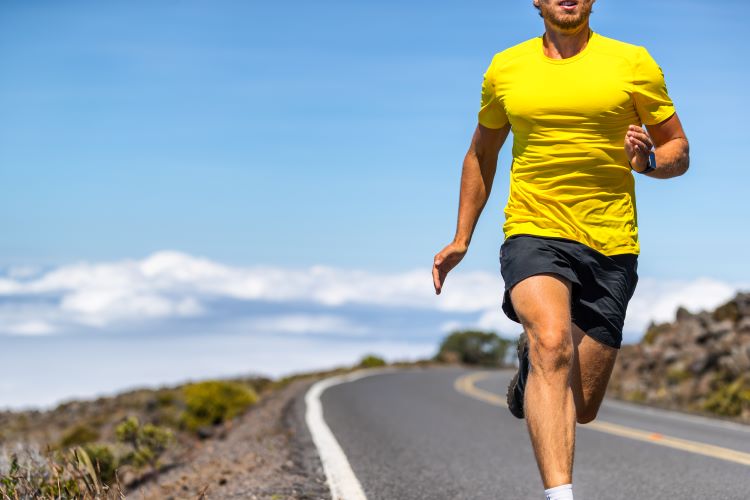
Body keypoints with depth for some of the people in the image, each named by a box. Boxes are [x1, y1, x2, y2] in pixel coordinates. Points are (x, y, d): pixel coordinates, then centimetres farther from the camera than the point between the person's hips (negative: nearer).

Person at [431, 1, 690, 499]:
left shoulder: (633, 63, 3)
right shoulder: (505, 67, 8)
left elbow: (679, 151, 9)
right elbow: (481, 154, 22)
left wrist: (648, 160, -14)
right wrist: (461, 239, 18)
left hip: (611, 248, 1)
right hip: (533, 233, 0)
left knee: (582, 407, 6)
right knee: (554, 344, -31)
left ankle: (531, 355, 40)